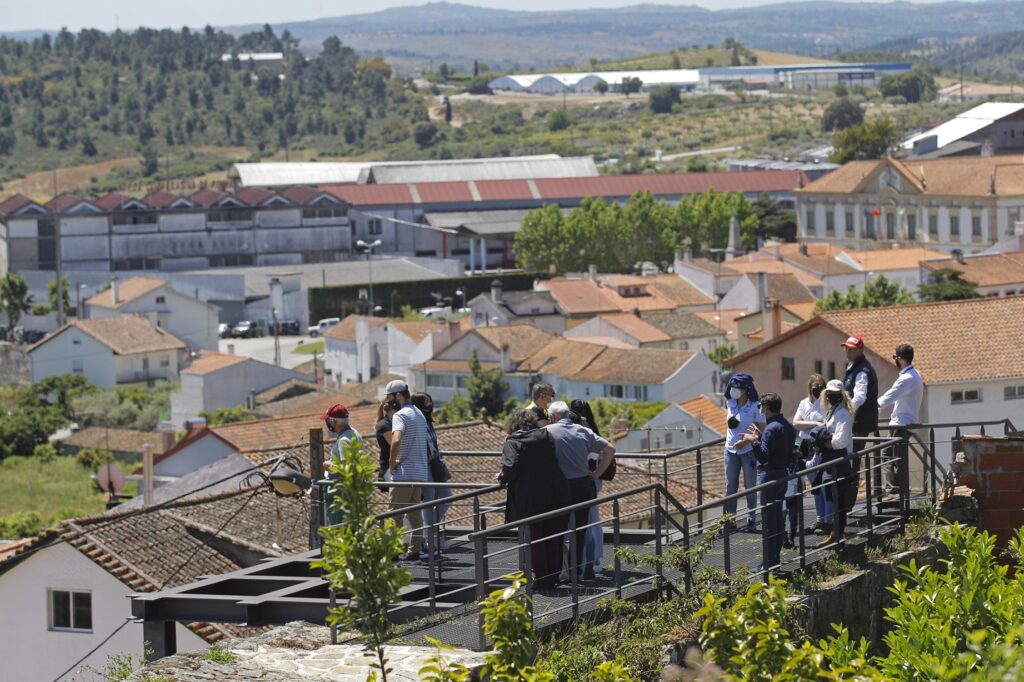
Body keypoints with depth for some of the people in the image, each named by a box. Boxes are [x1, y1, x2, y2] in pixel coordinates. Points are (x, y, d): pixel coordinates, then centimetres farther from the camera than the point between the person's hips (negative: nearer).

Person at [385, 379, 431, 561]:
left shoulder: (400, 415, -12)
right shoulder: (419, 414, 18)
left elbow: (396, 440, -29)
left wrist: (392, 463, -16)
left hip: (405, 473, -9)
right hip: (420, 472, 9)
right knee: (415, 513, 11)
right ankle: (415, 550, 11)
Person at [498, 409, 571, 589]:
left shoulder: (513, 442, -7)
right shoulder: (545, 435, 7)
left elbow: (511, 467, -18)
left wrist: (502, 478, 2)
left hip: (531, 498, -4)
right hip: (557, 495, 4)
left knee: (535, 541, 8)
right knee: (554, 539, 14)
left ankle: (541, 579, 12)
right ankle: (553, 578, 18)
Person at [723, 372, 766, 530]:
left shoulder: (754, 407, -12)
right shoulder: (730, 404, 1)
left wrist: (746, 440, -20)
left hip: (748, 451, -5)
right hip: (731, 450, 5)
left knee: (750, 487, 5)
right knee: (730, 487, 5)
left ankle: (751, 520, 14)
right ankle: (729, 519, 10)